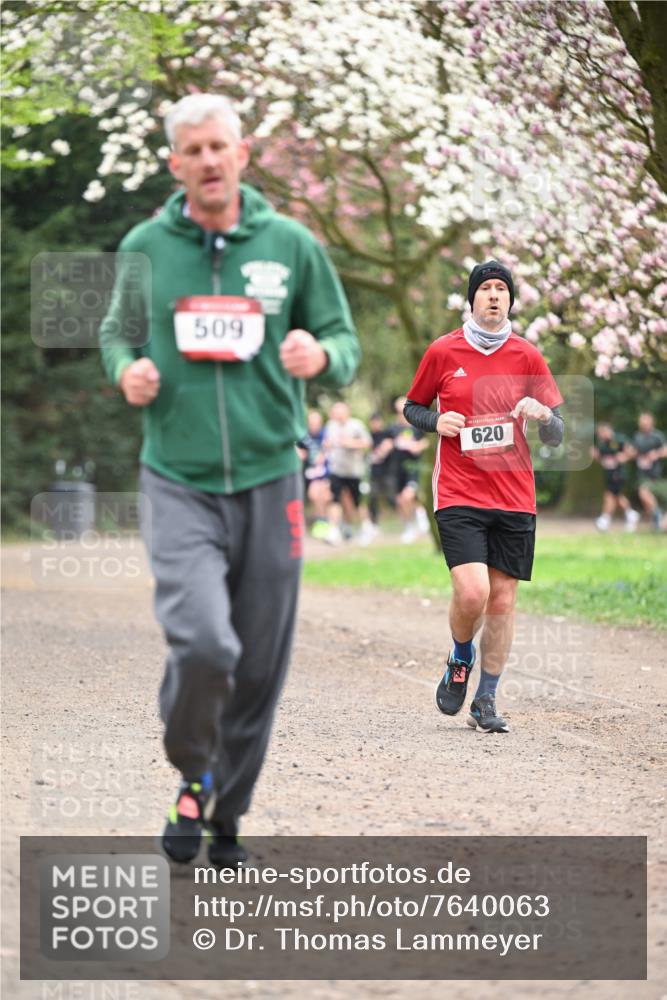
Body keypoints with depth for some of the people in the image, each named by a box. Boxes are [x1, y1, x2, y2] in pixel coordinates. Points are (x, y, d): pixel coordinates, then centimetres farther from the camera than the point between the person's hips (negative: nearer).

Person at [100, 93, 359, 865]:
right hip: (178, 483, -2)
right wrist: (125, 372, -4)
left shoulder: (291, 245, 3)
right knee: (203, 642, -21)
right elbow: (115, 330, 18)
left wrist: (321, 356, -15)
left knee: (260, 668, 6)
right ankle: (191, 775, 7)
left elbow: (344, 342, 9)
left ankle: (226, 816, 27)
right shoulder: (145, 248, 4)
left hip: (268, 481, 2)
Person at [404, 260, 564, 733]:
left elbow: (556, 435, 6)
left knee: (503, 599, 2)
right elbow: (413, 407, 15)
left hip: (514, 498, 2)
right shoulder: (443, 352, 2)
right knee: (472, 592, -17)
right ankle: (461, 660, 14)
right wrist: (437, 422, -6)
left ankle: (486, 700, 15)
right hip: (459, 494, -2)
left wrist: (542, 415, -16)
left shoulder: (528, 356, 4)